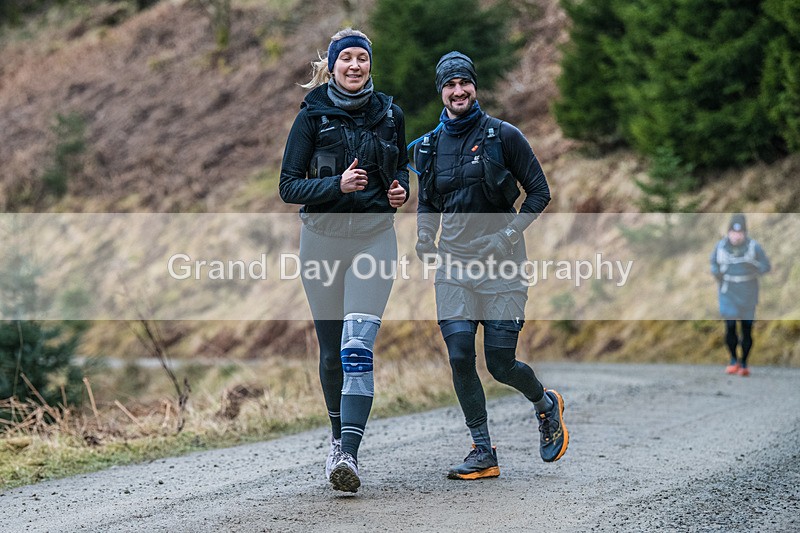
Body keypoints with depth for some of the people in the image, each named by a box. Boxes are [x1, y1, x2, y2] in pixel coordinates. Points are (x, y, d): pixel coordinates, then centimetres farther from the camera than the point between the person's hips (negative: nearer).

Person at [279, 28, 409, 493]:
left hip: (375, 237, 0)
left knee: (358, 346, -16)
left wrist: (401, 189, -2)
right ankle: (339, 440, 32)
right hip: (323, 238, 0)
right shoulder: (312, 116, -3)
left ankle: (349, 455, -23)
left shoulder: (390, 114, 4)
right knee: (331, 349, 10)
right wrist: (337, 184, -20)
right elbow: (289, 186, -4)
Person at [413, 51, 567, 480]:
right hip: (453, 263, 4)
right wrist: (425, 235, 3)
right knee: (460, 358, -9)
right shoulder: (430, 145, 10)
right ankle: (483, 454, 2)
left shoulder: (503, 136, -3)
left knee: (501, 364, -5)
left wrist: (508, 235, -12)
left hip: (500, 263, -3)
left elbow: (540, 192, -1)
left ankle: (546, 405, 28)